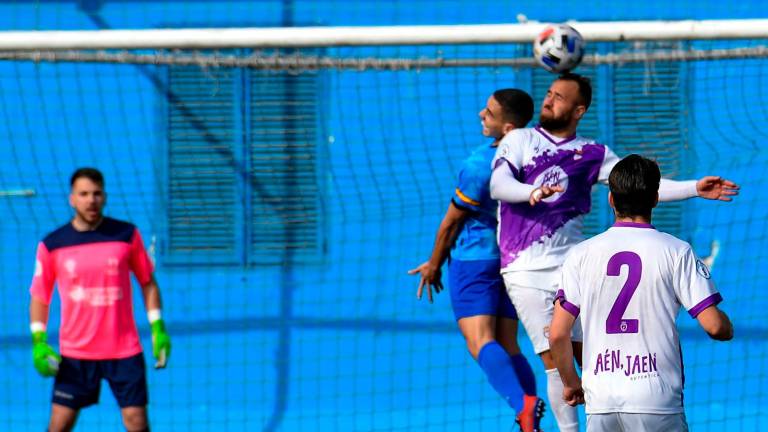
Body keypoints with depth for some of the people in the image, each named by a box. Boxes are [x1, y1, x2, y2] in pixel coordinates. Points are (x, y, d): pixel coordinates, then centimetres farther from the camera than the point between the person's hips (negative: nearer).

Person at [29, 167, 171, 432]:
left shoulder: (127, 235, -1)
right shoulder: (52, 246, -2)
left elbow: (148, 283, 8)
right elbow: (39, 297, 5)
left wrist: (158, 328, -1)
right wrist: (39, 342, -7)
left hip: (125, 351, 0)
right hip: (74, 355, 0)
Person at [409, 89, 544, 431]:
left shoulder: (479, 166, -22)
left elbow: (451, 222, -9)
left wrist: (434, 265, 5)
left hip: (475, 259, -8)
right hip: (514, 260, 8)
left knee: (480, 341, -17)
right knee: (507, 346, 12)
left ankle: (523, 403, -40)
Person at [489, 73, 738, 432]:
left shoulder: (591, 153, 9)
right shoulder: (519, 140, 6)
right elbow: (498, 187, -9)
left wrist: (695, 188, -9)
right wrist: (533, 192, -30)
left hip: (570, 267, 2)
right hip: (526, 272, -2)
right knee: (555, 361, -6)